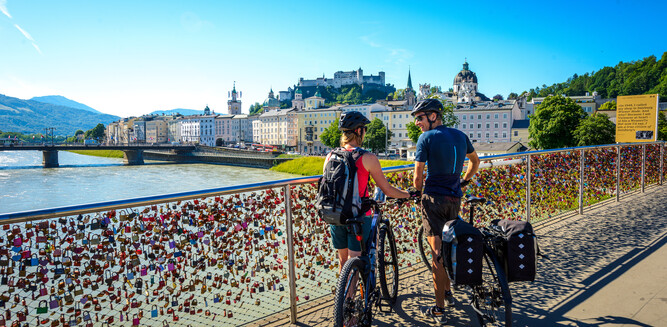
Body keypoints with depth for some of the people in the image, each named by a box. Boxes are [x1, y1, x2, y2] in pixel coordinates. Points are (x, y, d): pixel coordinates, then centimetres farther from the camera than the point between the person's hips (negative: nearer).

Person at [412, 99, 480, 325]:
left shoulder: (426, 138, -9)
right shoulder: (460, 135, 10)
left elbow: (418, 175, -9)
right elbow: (475, 161, 25)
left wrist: (418, 188, 11)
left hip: (434, 198, -6)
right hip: (455, 198, 6)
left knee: (437, 253, -2)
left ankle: (439, 310, 4)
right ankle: (448, 293, 34)